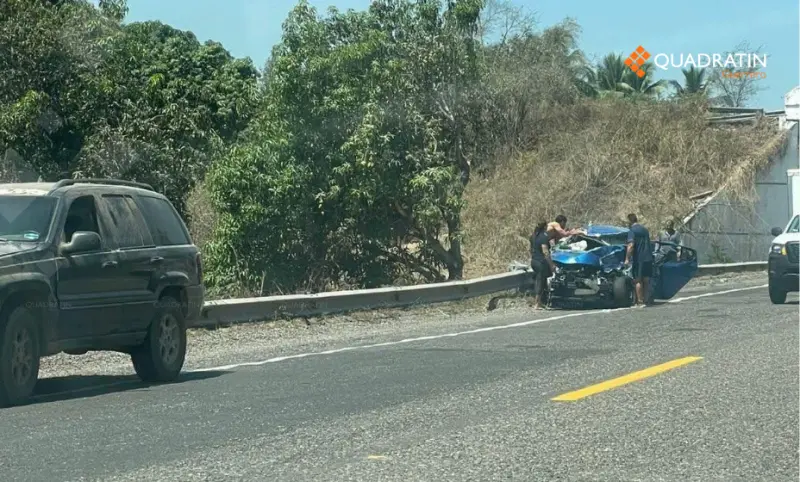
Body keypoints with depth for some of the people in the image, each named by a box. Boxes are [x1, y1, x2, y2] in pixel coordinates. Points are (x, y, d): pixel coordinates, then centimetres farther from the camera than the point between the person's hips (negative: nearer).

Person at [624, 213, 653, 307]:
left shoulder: (632, 231, -9)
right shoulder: (645, 230, 15)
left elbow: (631, 245, -19)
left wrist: (627, 259, -16)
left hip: (638, 259, -7)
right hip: (648, 258, 7)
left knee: (638, 281, -2)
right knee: (646, 280, 12)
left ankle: (640, 301, -5)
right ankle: (646, 300, 15)